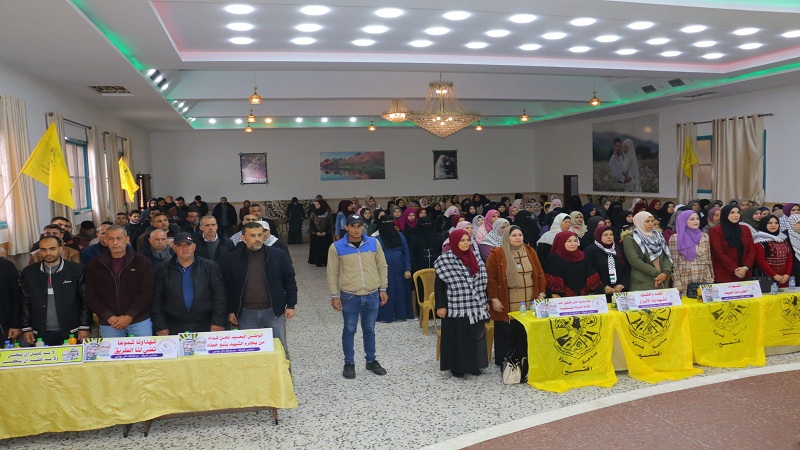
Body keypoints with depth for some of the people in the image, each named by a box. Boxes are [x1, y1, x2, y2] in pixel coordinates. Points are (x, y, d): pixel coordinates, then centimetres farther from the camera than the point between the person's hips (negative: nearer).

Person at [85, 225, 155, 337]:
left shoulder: (142, 262, 0)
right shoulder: (95, 265, 6)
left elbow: (146, 293, -5)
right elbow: (91, 296, 3)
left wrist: (129, 316, -13)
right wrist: (109, 317, -9)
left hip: (140, 321, -1)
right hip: (108, 323, 2)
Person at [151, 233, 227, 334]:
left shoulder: (210, 267, 3)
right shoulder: (164, 270, 7)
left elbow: (219, 296, -1)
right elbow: (157, 300, 6)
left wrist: (218, 322, -9)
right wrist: (160, 326, -1)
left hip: (205, 326, -1)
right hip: (174, 329, 1)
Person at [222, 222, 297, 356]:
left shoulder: (279, 255, -4)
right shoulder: (233, 259, -1)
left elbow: (289, 281, 2)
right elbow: (229, 287, 5)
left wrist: (291, 305, -1)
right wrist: (231, 311, 4)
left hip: (274, 310, -1)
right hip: (246, 313, 1)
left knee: (280, 348, 9)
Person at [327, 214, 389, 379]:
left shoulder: (374, 243, -1)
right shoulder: (337, 247, -7)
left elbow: (382, 267, 6)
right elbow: (332, 273, -2)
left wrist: (383, 289, 4)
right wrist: (334, 295, -4)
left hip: (372, 295, 2)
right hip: (349, 297, -2)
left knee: (369, 329, 15)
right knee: (349, 330, 9)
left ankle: (371, 360, 30)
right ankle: (349, 363, 24)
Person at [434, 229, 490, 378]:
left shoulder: (474, 258, 7)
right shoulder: (445, 260, -9)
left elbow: (482, 281, 13)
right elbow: (439, 285, -9)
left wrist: (485, 302, 13)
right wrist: (440, 306, -12)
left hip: (475, 306, 5)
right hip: (456, 307, -5)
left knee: (475, 335, 12)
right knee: (457, 337, 3)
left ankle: (474, 365, 26)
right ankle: (456, 367, 17)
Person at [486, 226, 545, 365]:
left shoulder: (530, 251, 8)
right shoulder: (496, 254, -6)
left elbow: (539, 274, 12)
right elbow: (490, 277, -7)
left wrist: (541, 293, 7)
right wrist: (494, 298, -10)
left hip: (529, 302, 4)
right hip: (506, 304, -4)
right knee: (506, 333, 3)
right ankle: (504, 362, 15)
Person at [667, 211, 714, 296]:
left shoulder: (705, 237, 10)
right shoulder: (675, 238, -4)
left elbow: (709, 259, 13)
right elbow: (674, 262, -5)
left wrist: (711, 278, 10)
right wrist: (677, 282, -10)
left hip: (704, 280, 4)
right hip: (684, 281, -4)